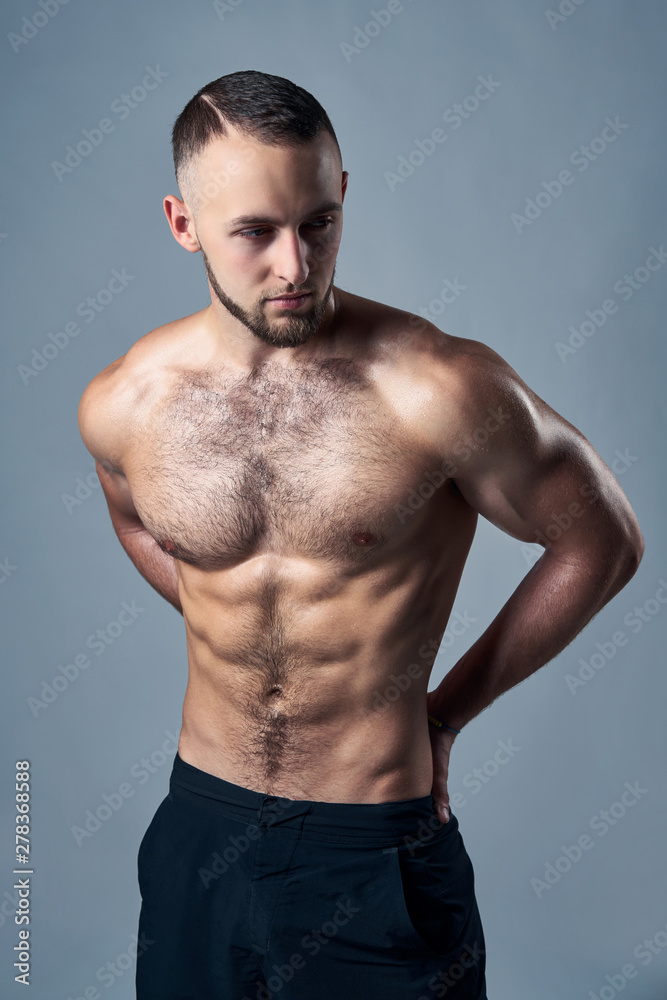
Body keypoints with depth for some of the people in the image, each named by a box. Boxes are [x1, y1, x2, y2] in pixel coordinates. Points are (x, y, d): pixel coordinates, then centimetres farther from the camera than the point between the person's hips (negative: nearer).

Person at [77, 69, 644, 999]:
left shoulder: (442, 389, -20)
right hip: (199, 827, 4)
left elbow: (603, 540, -6)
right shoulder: (120, 406, -7)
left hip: (375, 854, -3)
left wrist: (445, 709, -2)